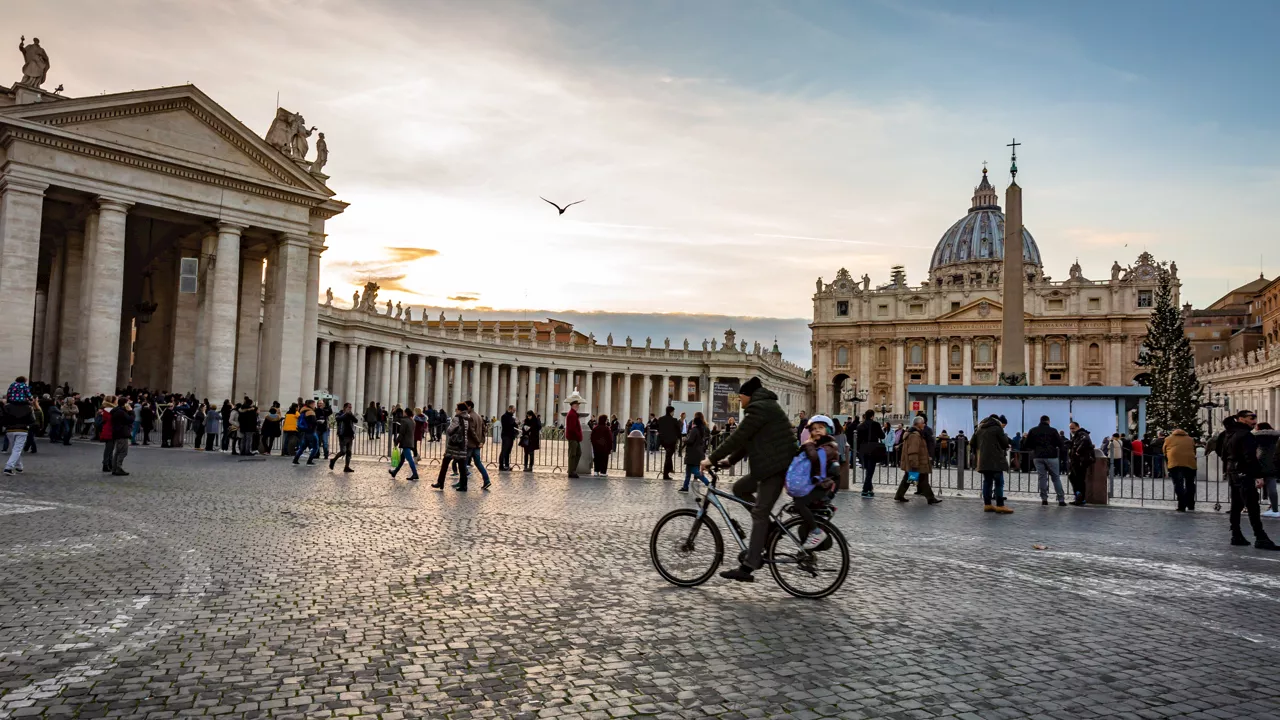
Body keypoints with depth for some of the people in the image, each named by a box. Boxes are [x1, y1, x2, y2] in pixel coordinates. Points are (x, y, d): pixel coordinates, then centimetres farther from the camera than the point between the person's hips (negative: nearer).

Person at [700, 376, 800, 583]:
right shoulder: (766, 406, 22)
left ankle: (748, 568, -15)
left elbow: (738, 437, -16)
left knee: (759, 513, -12)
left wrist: (712, 458, -11)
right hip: (770, 465, 10)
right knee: (739, 489, 15)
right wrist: (729, 460, 15)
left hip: (776, 466, -10)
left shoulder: (759, 408, -12)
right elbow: (748, 441, 23)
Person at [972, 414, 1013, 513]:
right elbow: (1005, 443, -5)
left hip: (983, 461, 7)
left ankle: (987, 504, 10)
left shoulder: (979, 429, 16)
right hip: (995, 460, -7)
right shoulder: (997, 428, -8)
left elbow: (974, 443, 21)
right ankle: (1000, 506, -7)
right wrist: (1005, 437, 13)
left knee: (987, 482, 10)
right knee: (999, 482, -4)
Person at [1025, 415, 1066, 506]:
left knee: (1042, 477, 7)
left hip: (1037, 457, 2)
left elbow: (1026, 445, 6)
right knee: (1056, 478, 6)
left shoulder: (1033, 430, 7)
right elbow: (1060, 444, -2)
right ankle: (1061, 500, 4)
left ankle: (1044, 499, 2)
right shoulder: (1053, 430, 1)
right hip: (1051, 457, -2)